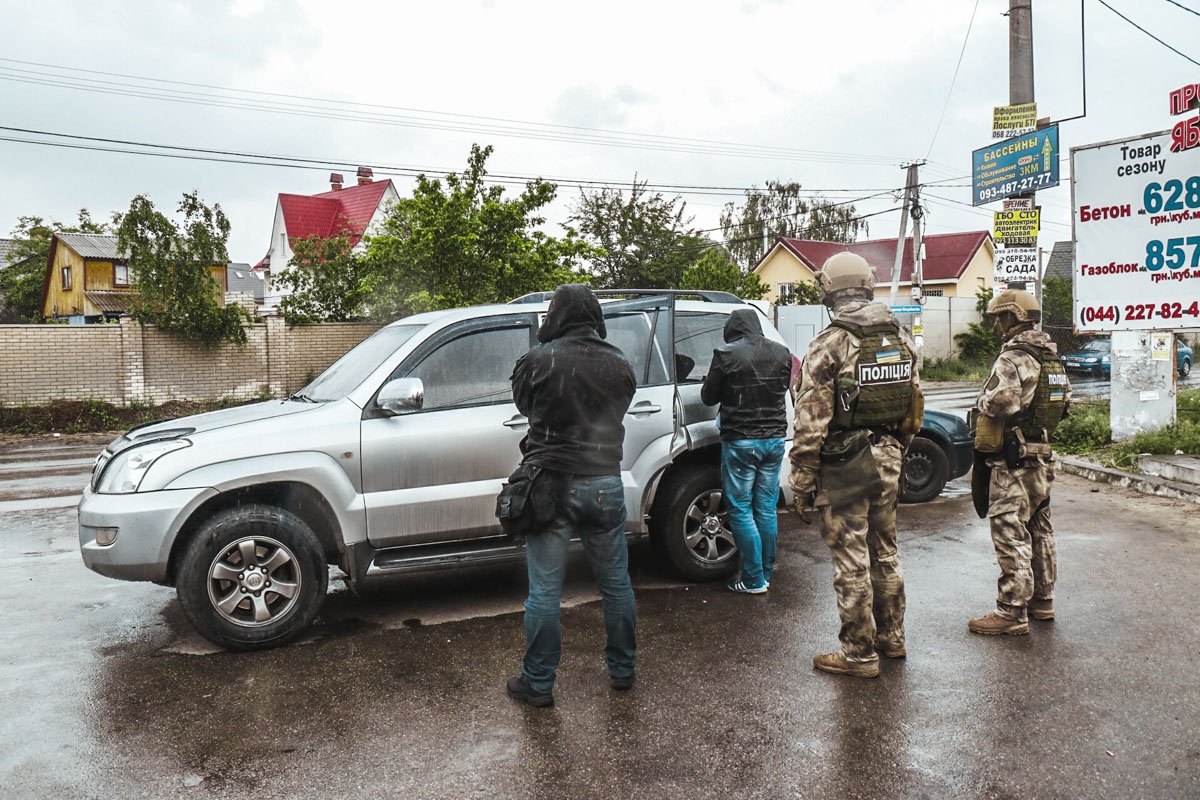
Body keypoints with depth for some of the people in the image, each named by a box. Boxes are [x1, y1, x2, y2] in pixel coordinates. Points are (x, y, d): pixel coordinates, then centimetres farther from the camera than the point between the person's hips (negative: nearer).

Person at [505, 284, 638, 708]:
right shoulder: (619, 364, 1)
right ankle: (622, 669, 29)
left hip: (551, 482, -3)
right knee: (616, 581, 16)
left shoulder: (537, 360, -10)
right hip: (605, 483, 3)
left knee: (544, 590, 5)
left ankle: (538, 683, 15)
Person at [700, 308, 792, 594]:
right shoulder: (781, 353, 3)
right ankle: (765, 574, 21)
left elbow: (708, 397, -3)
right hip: (774, 439, 5)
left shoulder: (726, 355, -12)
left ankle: (754, 580, 6)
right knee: (766, 509, 13)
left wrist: (719, 385, 17)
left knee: (741, 511, 4)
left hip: (740, 441, -5)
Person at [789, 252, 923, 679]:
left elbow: (811, 421, -17)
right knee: (884, 551, 20)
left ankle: (859, 653, 12)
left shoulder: (830, 344, -16)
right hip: (887, 459, 7)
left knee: (851, 560, 2)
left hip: (845, 465, -7)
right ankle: (891, 637, 33)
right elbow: (913, 405, 13)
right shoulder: (901, 339, 6)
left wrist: (802, 481, -12)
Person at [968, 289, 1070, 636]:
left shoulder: (1013, 358, -18)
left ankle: (1012, 612, -2)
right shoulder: (1052, 358, 13)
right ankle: (1042, 600, 30)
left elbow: (1002, 400, -33)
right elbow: (1063, 402, 19)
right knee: (1039, 529, 18)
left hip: (1012, 463, -10)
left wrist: (981, 403, -13)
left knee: (1011, 535, -6)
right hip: (1042, 457, 10)